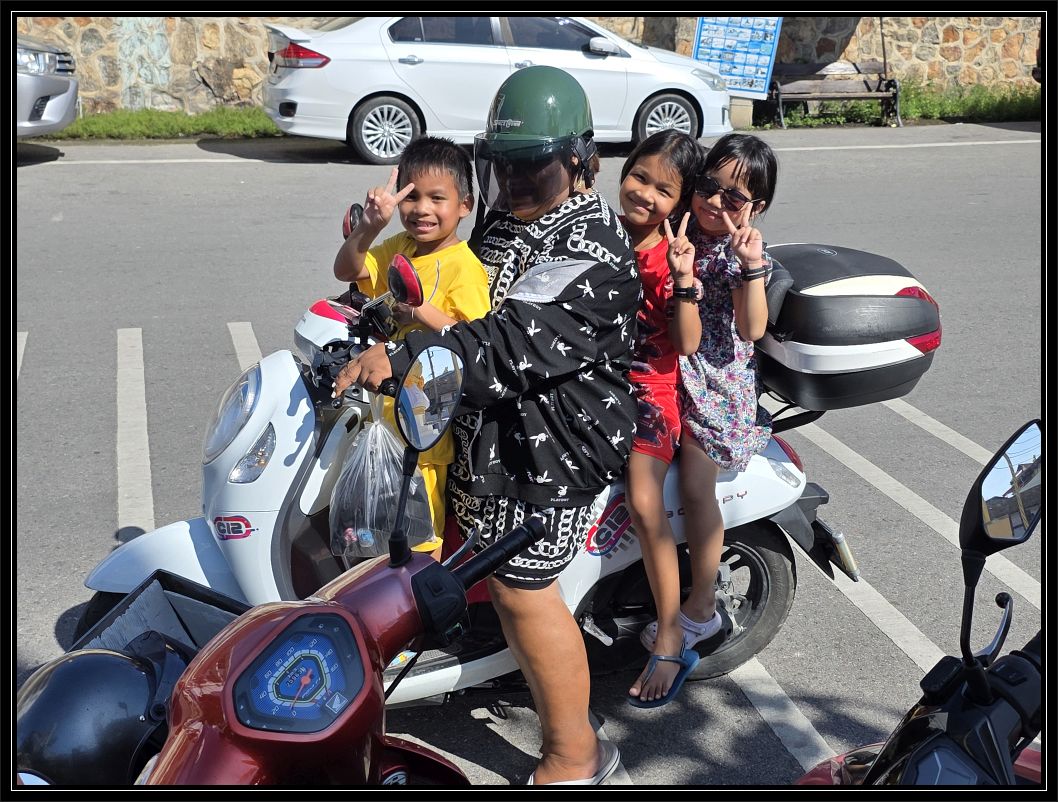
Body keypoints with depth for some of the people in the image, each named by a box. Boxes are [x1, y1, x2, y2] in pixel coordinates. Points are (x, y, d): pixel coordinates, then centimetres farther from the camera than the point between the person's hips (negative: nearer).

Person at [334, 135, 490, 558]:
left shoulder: (464, 266, -15)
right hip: (384, 410, 7)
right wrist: (369, 226, -22)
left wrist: (423, 313, -33)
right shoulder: (396, 249, 7)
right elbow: (347, 270, -6)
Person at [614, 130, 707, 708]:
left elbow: (688, 344, -15)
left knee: (644, 505, -19)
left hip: (648, 388, -5)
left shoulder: (674, 257, -8)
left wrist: (684, 280, -26)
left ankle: (670, 640, -9)